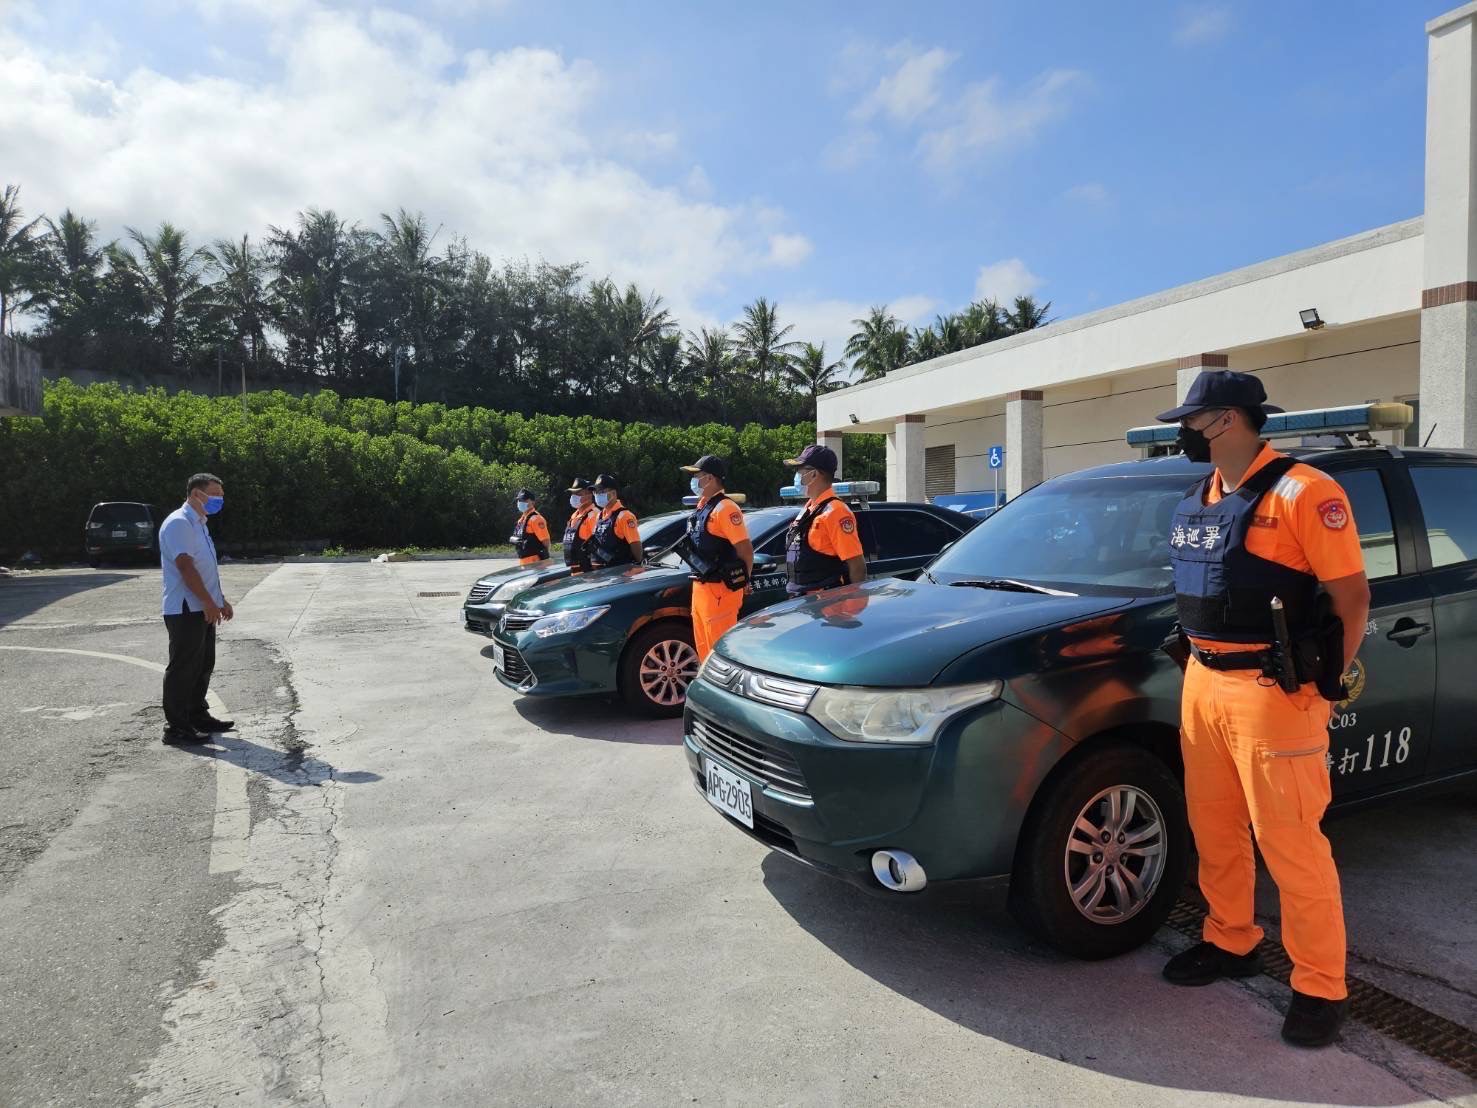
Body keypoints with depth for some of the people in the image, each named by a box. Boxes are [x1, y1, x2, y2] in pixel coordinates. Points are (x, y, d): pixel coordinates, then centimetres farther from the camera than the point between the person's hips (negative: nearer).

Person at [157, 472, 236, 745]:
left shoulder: (199, 525, 18)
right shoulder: (179, 523, -14)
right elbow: (185, 566, -22)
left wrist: (220, 599, 21)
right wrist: (208, 602, -22)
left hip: (203, 610, 10)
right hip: (185, 610, -10)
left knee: (203, 666, 15)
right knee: (183, 668, -5)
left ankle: (198, 716, 25)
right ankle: (176, 727, 1)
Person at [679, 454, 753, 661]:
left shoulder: (724, 508, -16)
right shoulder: (703, 507, 14)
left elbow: (745, 550, -18)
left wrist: (742, 582, -7)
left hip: (720, 591, -10)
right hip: (701, 588, 10)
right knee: (704, 648, 17)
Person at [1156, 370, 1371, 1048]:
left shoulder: (1302, 493, -11)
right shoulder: (1196, 502, 12)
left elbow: (1352, 596, -9)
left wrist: (1324, 684, -6)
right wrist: (1199, 661, 13)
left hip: (1270, 694, -7)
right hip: (1202, 686, 8)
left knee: (1290, 843, 1)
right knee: (1214, 831, 16)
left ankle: (1320, 987, 16)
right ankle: (1231, 943, 34)